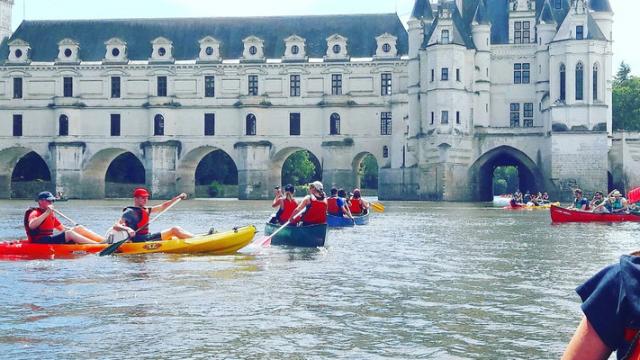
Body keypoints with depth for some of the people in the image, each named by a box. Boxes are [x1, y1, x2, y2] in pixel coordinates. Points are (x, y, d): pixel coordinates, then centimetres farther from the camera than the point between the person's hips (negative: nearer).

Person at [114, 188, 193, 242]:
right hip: (140, 240, -9)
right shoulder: (130, 212, -10)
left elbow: (163, 206, 21)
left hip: (148, 238, 9)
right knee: (174, 230, -14)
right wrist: (127, 229, -40)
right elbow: (116, 226, -19)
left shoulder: (145, 210, 16)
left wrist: (178, 197, 16)